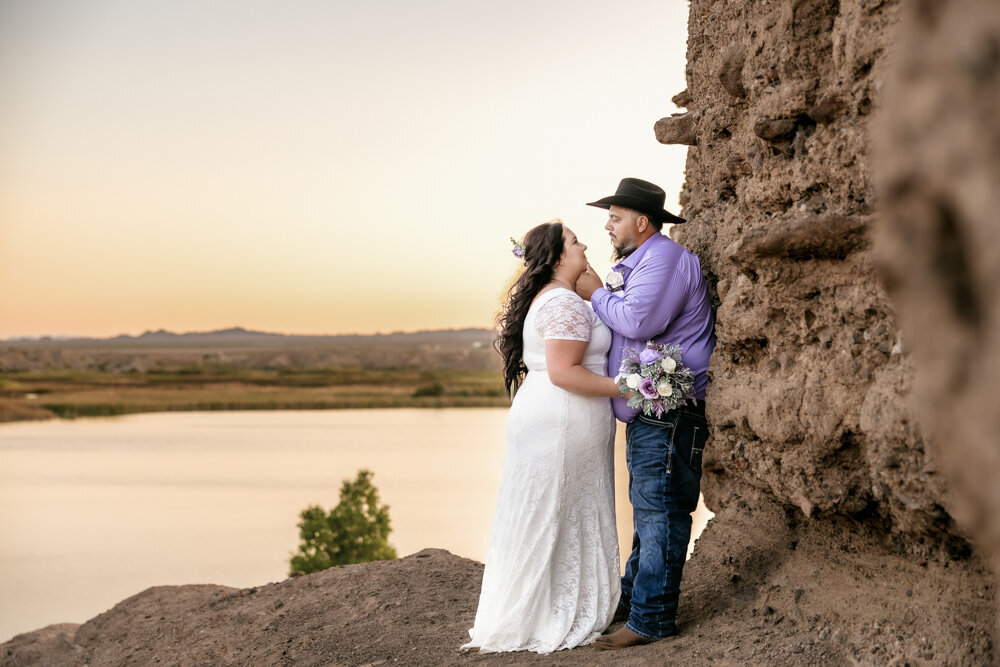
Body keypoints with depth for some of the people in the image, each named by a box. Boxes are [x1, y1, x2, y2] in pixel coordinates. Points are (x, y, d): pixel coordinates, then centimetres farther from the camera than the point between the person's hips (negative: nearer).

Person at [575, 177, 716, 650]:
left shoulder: (664, 258, -12)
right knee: (647, 508, 17)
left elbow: (638, 320, -24)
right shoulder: (639, 263, 22)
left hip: (667, 411, -11)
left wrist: (596, 294, -9)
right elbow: (622, 327, 25)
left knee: (658, 510, -8)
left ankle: (650, 618, -5)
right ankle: (633, 596, 27)